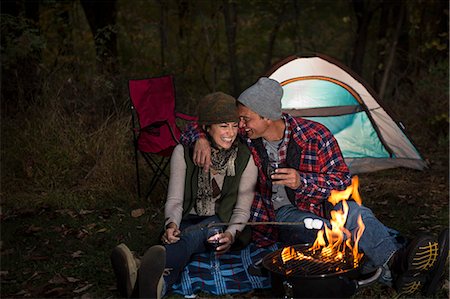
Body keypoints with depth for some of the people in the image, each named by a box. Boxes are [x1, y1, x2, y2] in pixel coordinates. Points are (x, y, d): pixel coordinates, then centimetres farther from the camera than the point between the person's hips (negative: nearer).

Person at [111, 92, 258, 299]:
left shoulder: (245, 158, -3)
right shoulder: (184, 152, -1)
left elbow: (242, 208, -3)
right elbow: (175, 199, -4)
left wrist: (231, 234, -25)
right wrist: (172, 224, -28)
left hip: (224, 223, -1)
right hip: (190, 220, 1)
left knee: (193, 234, -37)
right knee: (180, 237, -38)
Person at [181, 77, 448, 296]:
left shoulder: (315, 135, -9)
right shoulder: (244, 138, -4)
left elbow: (343, 180, -7)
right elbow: (198, 127, 10)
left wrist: (302, 181, -24)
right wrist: (200, 140, -15)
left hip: (318, 207, 2)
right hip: (278, 216, -1)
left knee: (353, 212, -32)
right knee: (308, 225, -36)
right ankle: (395, 266, -54)